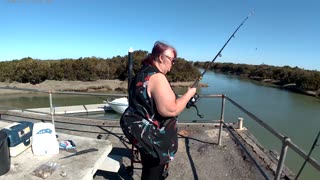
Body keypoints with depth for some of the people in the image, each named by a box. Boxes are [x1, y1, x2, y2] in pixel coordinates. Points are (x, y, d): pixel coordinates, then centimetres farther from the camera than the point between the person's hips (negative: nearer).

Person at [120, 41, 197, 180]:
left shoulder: (143, 73, 8)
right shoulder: (157, 77, -24)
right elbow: (170, 110, -29)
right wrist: (188, 94, -14)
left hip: (143, 132, 10)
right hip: (151, 136, -10)